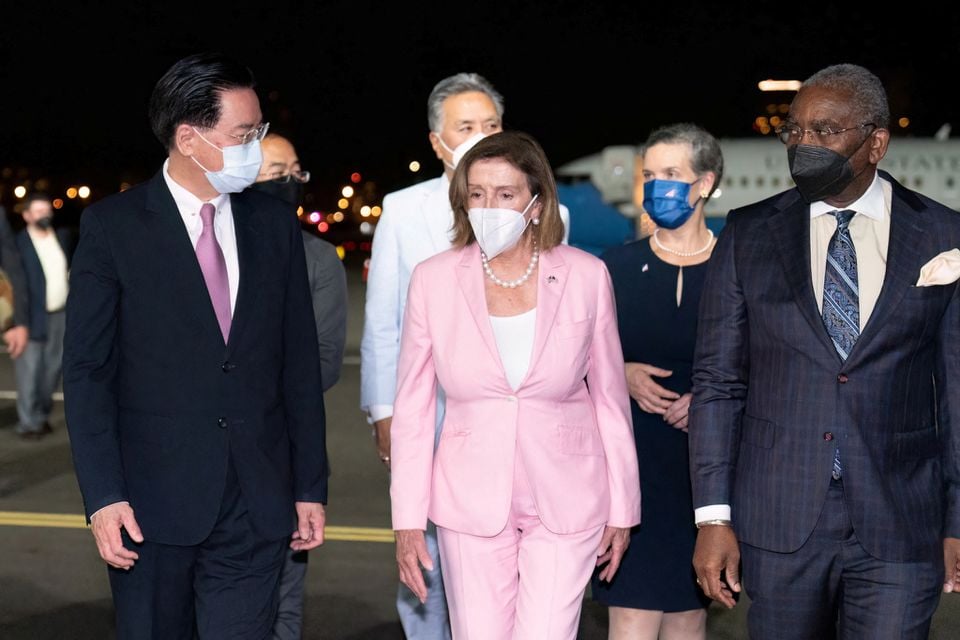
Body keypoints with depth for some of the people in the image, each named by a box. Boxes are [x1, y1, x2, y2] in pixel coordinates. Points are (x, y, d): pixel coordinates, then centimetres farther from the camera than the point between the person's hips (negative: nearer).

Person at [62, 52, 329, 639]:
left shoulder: (275, 224, 7)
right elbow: (87, 369, -5)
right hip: (153, 502, -2)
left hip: (258, 502, 2)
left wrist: (310, 487, 7)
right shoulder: (112, 226, -3)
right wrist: (103, 496, -12)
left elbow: (301, 365, 9)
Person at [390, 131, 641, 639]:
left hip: (566, 502, -1)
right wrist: (407, 521, -1)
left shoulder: (586, 276, -4)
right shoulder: (434, 279, -4)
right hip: (471, 502, 1)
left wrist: (622, 509, 6)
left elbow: (609, 397, 4)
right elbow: (412, 406, 1)